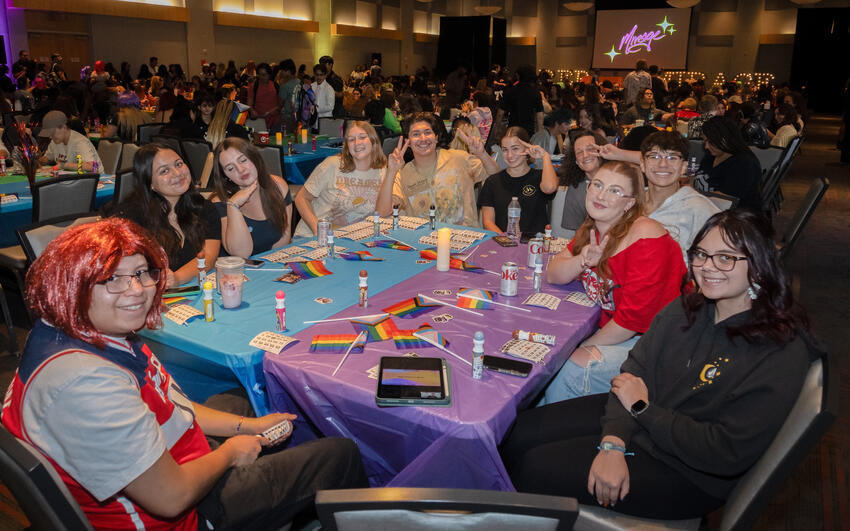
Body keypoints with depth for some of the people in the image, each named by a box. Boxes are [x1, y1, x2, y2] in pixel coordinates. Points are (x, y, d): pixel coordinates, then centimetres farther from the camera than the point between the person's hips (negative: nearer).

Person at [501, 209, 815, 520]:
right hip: (633, 419, 6)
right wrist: (613, 444, -20)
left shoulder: (782, 353, -21)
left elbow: (727, 453, -24)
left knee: (538, 470, -14)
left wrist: (643, 408, -17)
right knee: (522, 432, -3)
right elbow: (633, 373, -4)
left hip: (689, 475, -6)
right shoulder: (686, 308, -1)